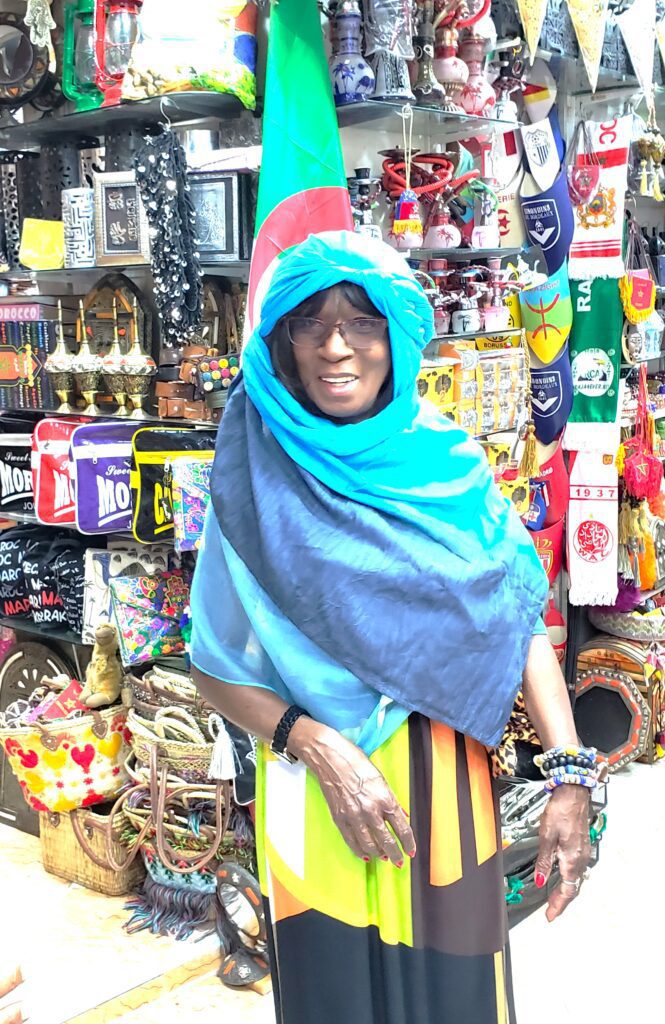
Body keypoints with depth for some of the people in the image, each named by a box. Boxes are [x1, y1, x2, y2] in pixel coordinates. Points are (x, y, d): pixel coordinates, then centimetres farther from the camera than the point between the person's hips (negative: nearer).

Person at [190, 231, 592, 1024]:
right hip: (316, 786, -1)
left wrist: (570, 778, -12)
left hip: (448, 781, 2)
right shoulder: (260, 481, -7)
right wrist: (319, 747, -19)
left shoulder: (451, 465, -2)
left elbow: (521, 623, -3)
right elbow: (217, 669, -5)